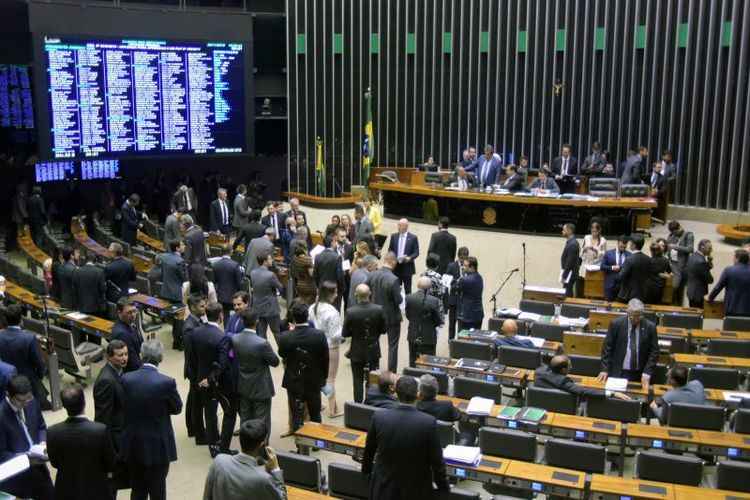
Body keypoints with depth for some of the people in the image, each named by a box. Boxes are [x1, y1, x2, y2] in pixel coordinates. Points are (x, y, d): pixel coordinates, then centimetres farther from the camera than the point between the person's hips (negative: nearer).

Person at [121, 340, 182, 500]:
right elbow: (177, 408, -4)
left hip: (133, 445, 4)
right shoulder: (166, 382, -20)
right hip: (157, 447, -4)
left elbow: (124, 407, 1)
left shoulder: (126, 379, -10)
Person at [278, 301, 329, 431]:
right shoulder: (319, 335, -19)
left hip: (294, 383, -1)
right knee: (315, 415, 19)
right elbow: (325, 359, -8)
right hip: (314, 382, 1)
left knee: (296, 416, 11)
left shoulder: (285, 337, -20)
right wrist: (323, 377, 9)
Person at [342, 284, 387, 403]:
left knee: (358, 381, 12)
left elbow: (344, 334, -12)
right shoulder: (378, 309, -16)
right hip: (373, 351, 2)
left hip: (357, 353, -1)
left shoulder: (350, 312, -20)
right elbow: (384, 329, -5)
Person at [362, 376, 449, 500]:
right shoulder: (429, 422, -20)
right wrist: (443, 486, 6)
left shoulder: (379, 417, -13)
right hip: (416, 490, -2)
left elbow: (369, 450, 4)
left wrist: (366, 470, 24)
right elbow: (436, 460, -11)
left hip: (384, 489, 2)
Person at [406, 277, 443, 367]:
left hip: (413, 337, 3)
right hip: (428, 338, -3)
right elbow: (439, 321, -11)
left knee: (413, 362, 17)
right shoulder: (434, 301, -18)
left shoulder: (409, 298, -10)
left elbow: (408, 315, 1)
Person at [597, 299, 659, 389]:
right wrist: (604, 369, -5)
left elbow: (654, 352, 1)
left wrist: (647, 372, -8)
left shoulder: (650, 327, -3)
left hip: (639, 375, 1)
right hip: (618, 372, -1)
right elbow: (607, 347, 0)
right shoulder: (616, 324, -5)